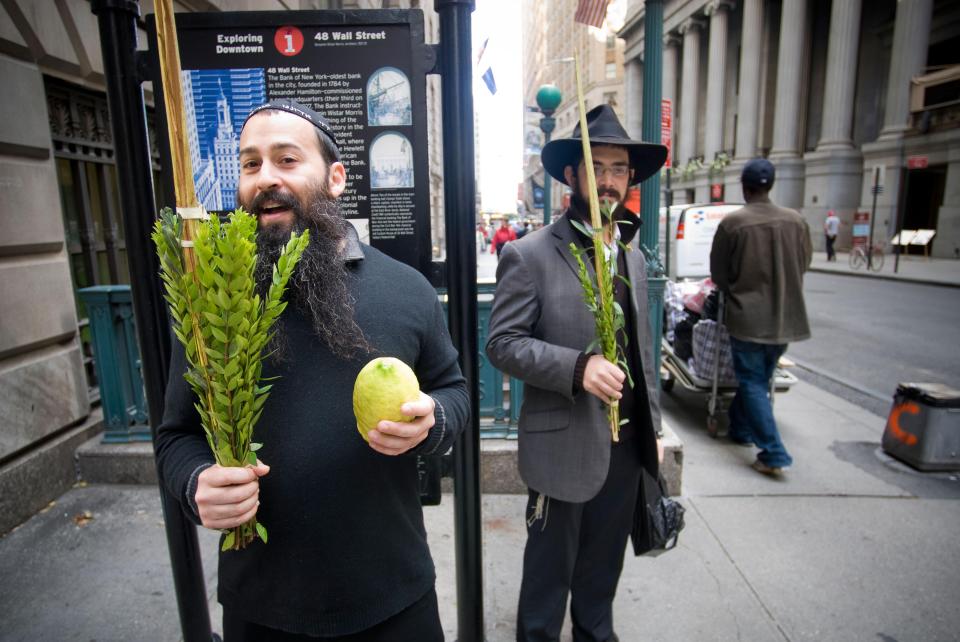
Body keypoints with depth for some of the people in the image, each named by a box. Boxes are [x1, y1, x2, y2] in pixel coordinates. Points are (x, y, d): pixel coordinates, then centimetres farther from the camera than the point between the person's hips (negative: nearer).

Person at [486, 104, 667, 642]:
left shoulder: (633, 257, 9)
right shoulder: (529, 255, -12)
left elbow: (642, 349, 13)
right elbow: (503, 344, -14)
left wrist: (653, 427, 14)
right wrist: (577, 366, -27)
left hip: (627, 443, 6)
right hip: (564, 445, -6)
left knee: (604, 566, 23)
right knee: (550, 569, 13)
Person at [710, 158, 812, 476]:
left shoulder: (732, 223, -13)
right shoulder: (797, 221, 1)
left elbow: (718, 273, -4)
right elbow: (803, 265, 11)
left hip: (748, 318, -5)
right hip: (786, 318, 5)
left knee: (752, 383, 3)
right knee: (759, 378, 20)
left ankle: (773, 454, -2)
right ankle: (741, 428, 35)